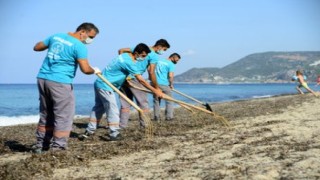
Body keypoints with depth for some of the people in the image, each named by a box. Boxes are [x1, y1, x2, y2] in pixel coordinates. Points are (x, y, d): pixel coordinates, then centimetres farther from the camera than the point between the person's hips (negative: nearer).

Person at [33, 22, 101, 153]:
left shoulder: (56, 36, 12)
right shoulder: (79, 46, -10)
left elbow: (37, 47, 22)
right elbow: (85, 69, -16)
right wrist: (94, 70, 4)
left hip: (43, 79, 8)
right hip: (60, 82, -8)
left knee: (46, 116, 18)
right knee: (63, 118, -1)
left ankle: (41, 146, 24)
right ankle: (57, 149, -4)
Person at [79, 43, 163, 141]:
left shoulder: (125, 55, 8)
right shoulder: (129, 62, -20)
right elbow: (141, 80, -20)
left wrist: (126, 79, 19)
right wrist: (155, 91, -16)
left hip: (100, 83, 10)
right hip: (105, 86, -10)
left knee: (98, 108, 15)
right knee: (113, 110, -7)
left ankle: (89, 131, 19)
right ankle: (114, 134, -5)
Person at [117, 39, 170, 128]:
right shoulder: (154, 56, -3)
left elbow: (121, 50, 17)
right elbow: (151, 73, -11)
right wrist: (156, 88, -4)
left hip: (124, 76, 7)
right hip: (134, 78, -7)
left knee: (125, 103, 13)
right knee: (143, 103, 4)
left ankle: (122, 126, 11)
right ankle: (145, 126, 4)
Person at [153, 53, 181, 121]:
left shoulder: (159, 61, 15)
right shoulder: (171, 64, -4)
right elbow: (170, 76, -15)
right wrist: (171, 84, -1)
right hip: (164, 84, -6)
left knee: (156, 100, 13)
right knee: (169, 101, 6)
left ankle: (156, 117, 11)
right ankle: (169, 117, 2)